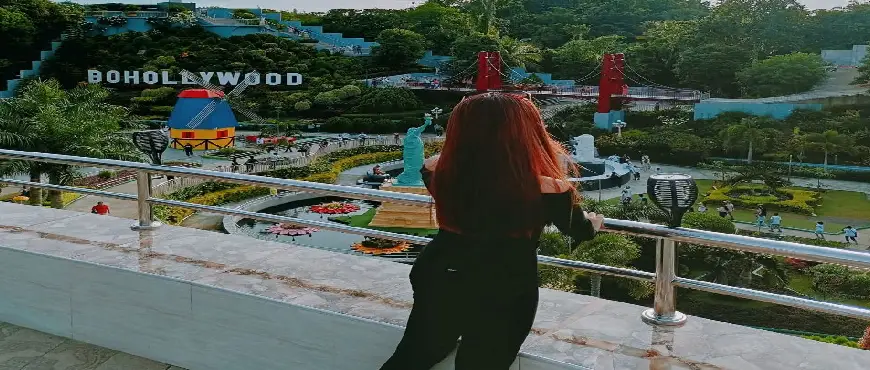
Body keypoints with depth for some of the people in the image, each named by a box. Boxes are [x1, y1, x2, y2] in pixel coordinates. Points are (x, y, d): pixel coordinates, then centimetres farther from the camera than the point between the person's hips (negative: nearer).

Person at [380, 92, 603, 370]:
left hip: (439, 283, 3)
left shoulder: (438, 173, -16)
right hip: (504, 297, -2)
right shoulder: (548, 191, -23)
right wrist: (594, 220, 23)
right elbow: (581, 230, -2)